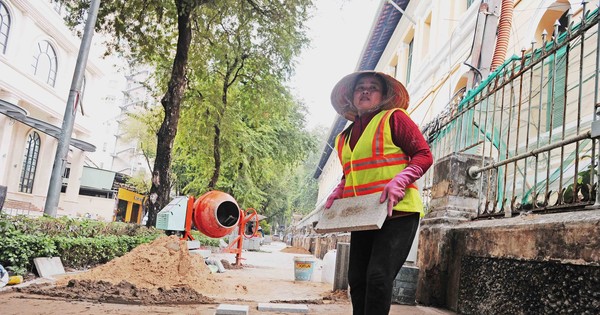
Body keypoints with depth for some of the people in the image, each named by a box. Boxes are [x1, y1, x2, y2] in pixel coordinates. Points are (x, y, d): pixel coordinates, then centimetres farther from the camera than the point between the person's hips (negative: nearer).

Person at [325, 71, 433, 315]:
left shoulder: (394, 118, -1)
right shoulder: (344, 137, 17)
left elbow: (424, 155, -6)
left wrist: (398, 182, -21)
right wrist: (338, 192, 10)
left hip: (397, 212, -6)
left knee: (378, 276, -15)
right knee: (357, 279, 7)